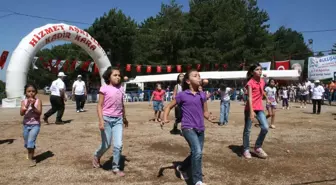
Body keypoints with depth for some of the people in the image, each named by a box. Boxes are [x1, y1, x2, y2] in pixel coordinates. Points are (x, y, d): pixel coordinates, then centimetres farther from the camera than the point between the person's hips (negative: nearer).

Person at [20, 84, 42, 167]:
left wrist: (33, 106, -31)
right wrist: (27, 105, -29)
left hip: (35, 124, -4)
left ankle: (30, 158, 1)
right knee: (27, 143, 18)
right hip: (26, 125, 4)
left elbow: (39, 113, -17)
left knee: (31, 141, -15)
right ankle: (30, 155, 44)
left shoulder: (38, 101, -9)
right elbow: (21, 113, -15)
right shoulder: (24, 101, -4)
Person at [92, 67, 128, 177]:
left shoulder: (121, 89, 6)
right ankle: (97, 156, 39)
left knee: (118, 145, -2)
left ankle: (116, 167, 14)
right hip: (107, 119, -4)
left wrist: (124, 118, 24)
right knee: (106, 145, 7)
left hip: (118, 119, 4)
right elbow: (99, 106, -9)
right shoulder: (104, 88, -8)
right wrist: (101, 120, -18)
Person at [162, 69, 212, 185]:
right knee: (197, 152, -21)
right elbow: (169, 107, 4)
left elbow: (205, 112, 13)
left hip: (200, 129, 6)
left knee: (195, 153, 15)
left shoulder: (202, 95, 7)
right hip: (188, 128, -6)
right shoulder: (182, 95, -4)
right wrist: (165, 118, -13)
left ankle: (181, 168, 43)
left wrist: (209, 117, -10)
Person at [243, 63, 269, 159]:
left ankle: (258, 147, 12)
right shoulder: (250, 83, -11)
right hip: (250, 109, -6)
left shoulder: (262, 82, 9)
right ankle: (246, 150, 18)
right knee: (247, 130, 4)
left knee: (265, 128, -6)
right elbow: (250, 97, -19)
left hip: (260, 109, 6)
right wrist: (251, 111, -27)